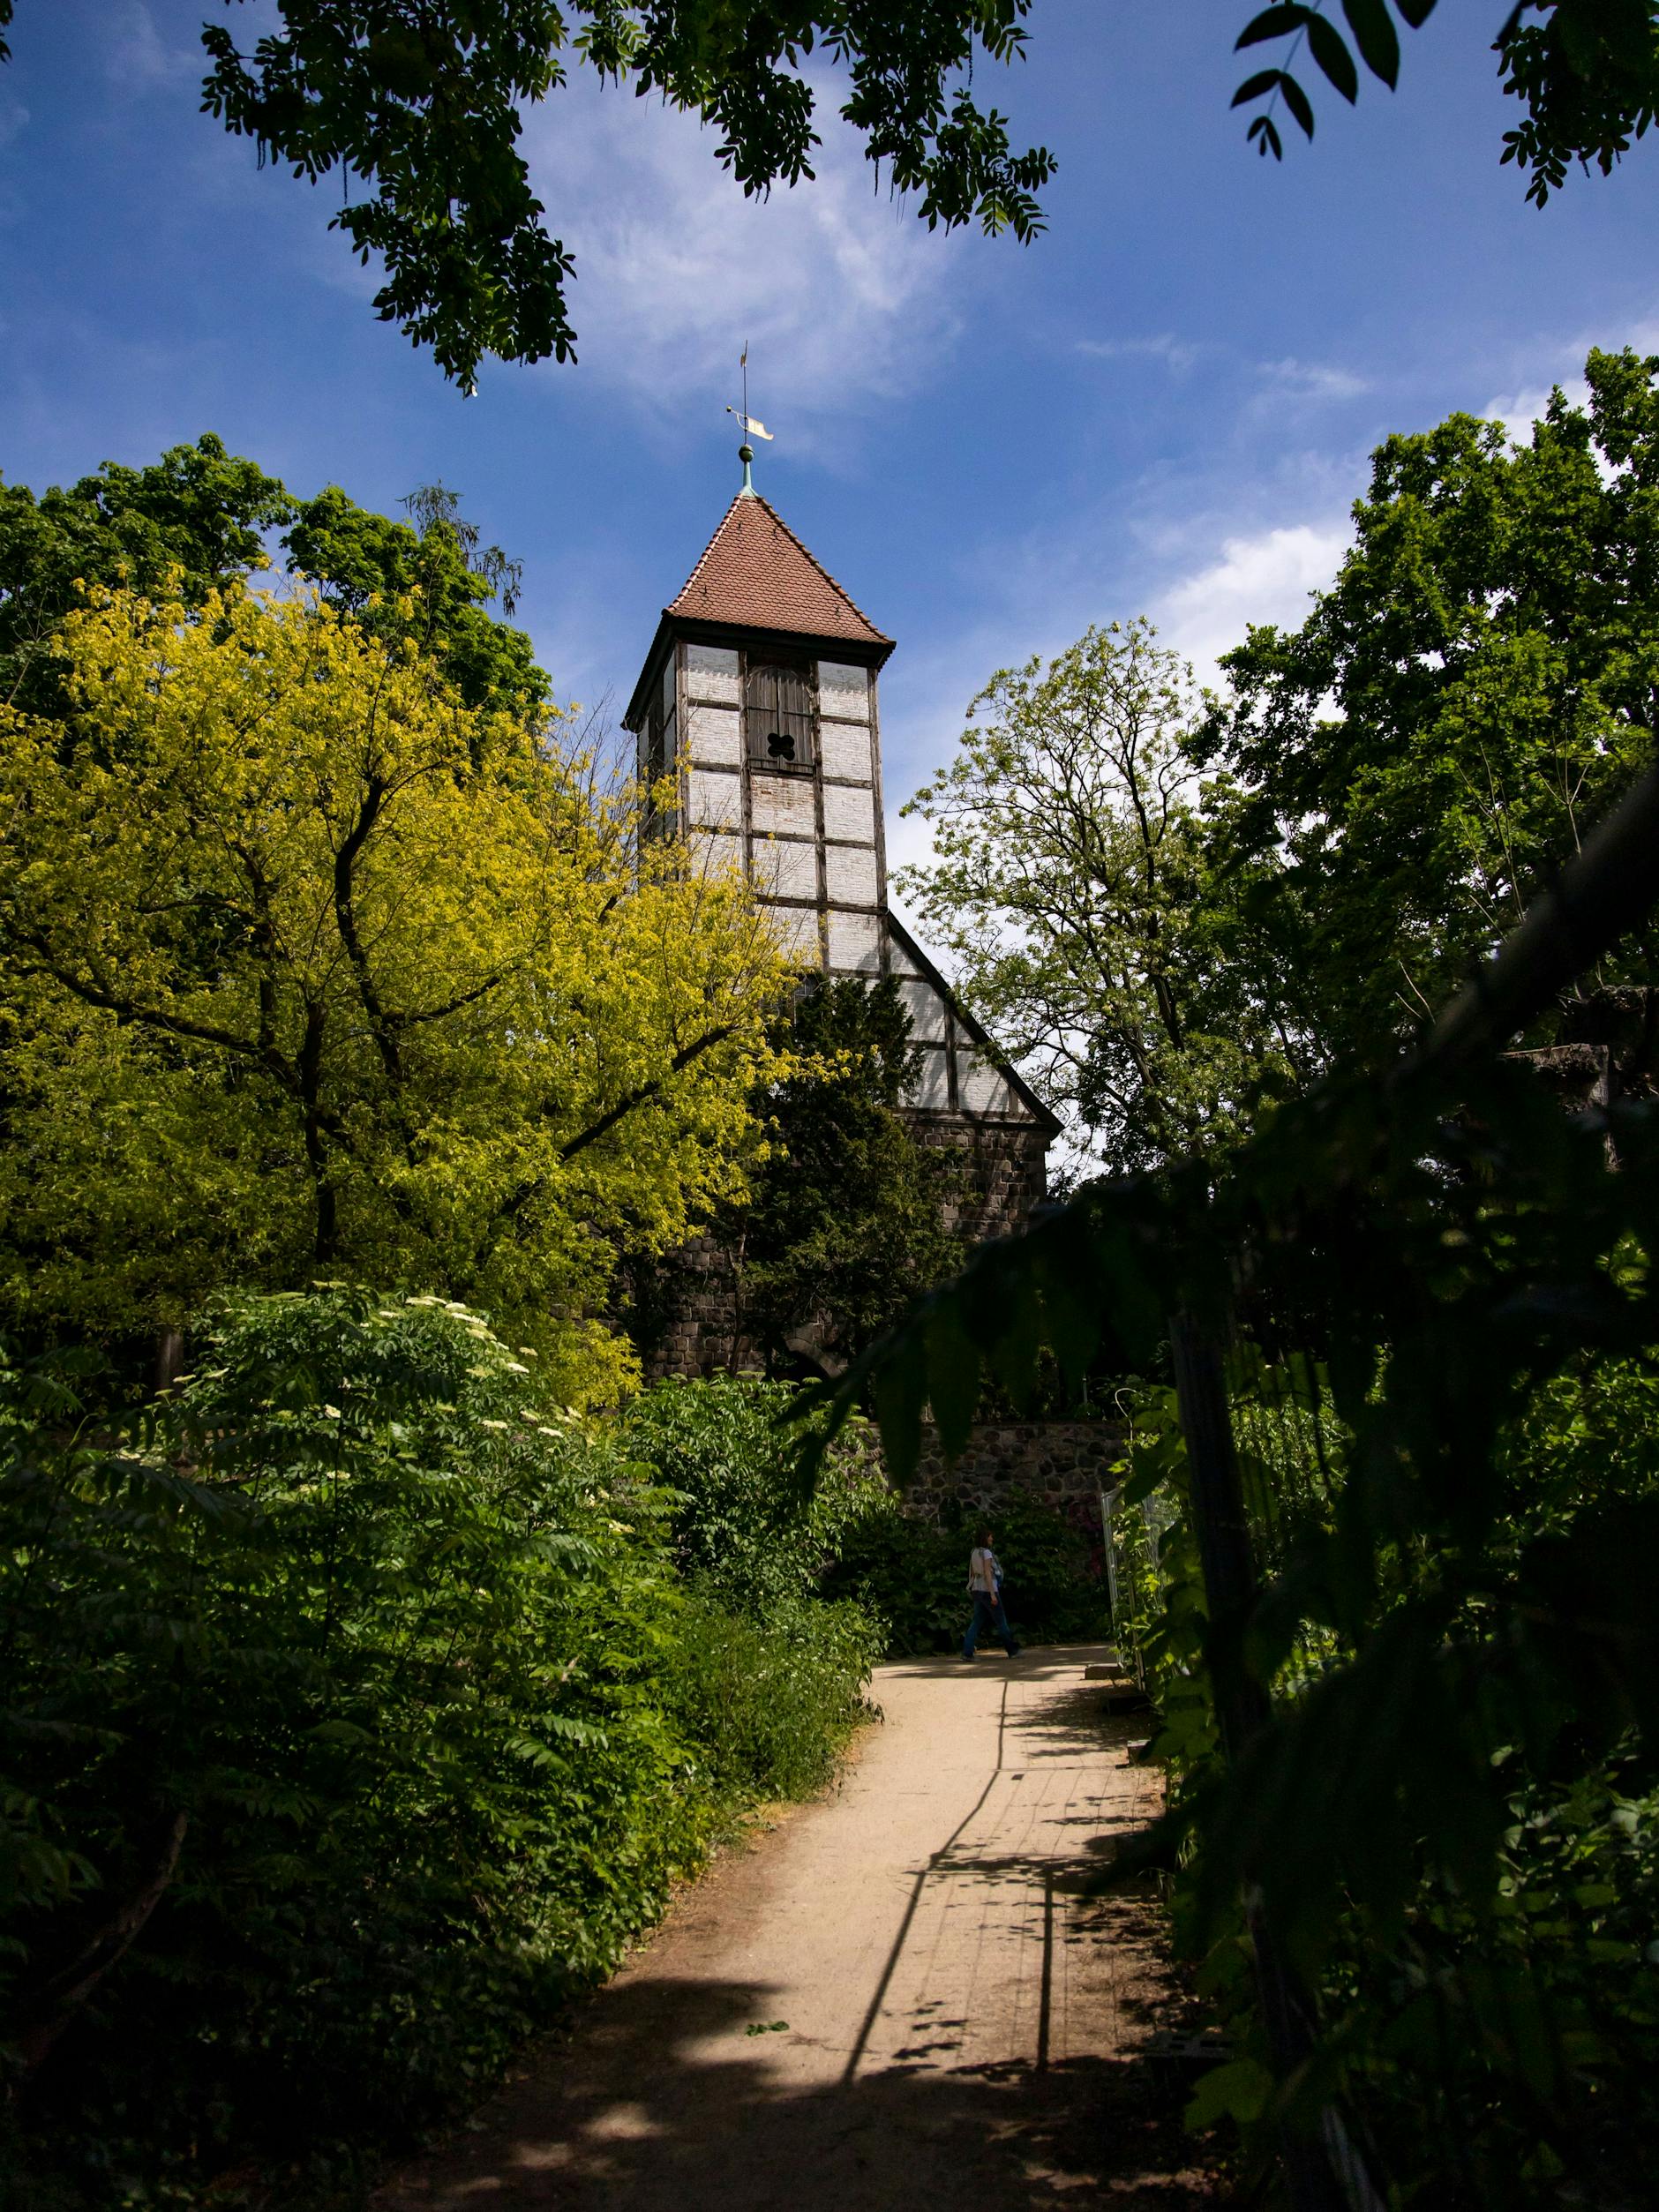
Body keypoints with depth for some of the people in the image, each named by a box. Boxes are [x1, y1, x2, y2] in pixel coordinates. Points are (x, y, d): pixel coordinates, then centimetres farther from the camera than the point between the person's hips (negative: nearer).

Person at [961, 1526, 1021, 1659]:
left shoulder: (974, 1552, 12)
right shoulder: (986, 1553, -14)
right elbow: (987, 1573, -21)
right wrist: (992, 1594, -22)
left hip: (977, 1591, 8)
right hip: (988, 1590, -8)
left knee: (977, 1622, 3)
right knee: (1001, 1621, 5)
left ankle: (967, 1652, -8)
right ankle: (1012, 1650, 15)